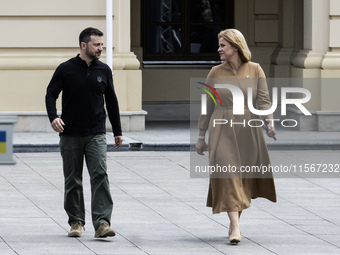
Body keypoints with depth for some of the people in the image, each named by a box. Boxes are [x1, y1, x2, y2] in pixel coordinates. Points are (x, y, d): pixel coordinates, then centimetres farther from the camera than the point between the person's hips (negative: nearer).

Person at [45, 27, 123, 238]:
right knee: (73, 180, 6)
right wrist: (53, 117, -21)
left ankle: (102, 222, -18)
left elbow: (111, 101, 15)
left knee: (100, 175, -13)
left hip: (96, 134, 1)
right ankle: (76, 221, 17)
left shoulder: (104, 71, 6)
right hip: (70, 135, -1)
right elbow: (51, 94, -1)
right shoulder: (66, 69, -2)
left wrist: (117, 131, 16)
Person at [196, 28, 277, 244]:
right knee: (227, 174, -13)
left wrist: (269, 121, -20)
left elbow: (264, 100, -2)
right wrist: (201, 136, 10)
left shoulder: (255, 70, 3)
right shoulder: (216, 73, 5)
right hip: (222, 129, -1)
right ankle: (235, 227, -18)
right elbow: (207, 106, 10)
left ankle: (235, 221, 24)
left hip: (248, 129, 1)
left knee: (245, 178, 6)